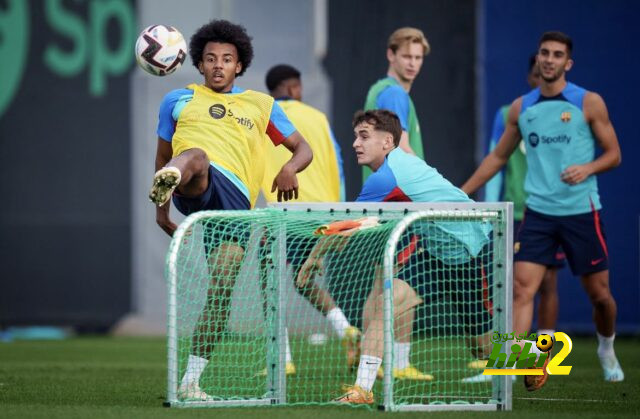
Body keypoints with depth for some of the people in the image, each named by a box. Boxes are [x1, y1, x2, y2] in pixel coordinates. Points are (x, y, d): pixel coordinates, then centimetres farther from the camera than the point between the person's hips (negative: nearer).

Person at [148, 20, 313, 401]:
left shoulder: (261, 105, 25)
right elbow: (163, 155, 32)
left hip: (236, 198, 2)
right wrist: (161, 209, 21)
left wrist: (290, 168, 0)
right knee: (197, 156, -39)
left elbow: (303, 148, 24)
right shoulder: (178, 101, 24)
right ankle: (166, 186, -76)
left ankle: (191, 382, -4)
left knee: (221, 289, -10)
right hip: (196, 187, -2)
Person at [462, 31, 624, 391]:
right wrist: (462, 193, 15)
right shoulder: (521, 108, 8)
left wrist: (587, 168, -19)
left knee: (599, 294, 7)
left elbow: (613, 154, 1)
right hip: (538, 213, 2)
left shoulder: (589, 103, -2)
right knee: (522, 287, -14)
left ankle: (607, 348, 37)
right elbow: (498, 157, 19)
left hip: (581, 212, -2)